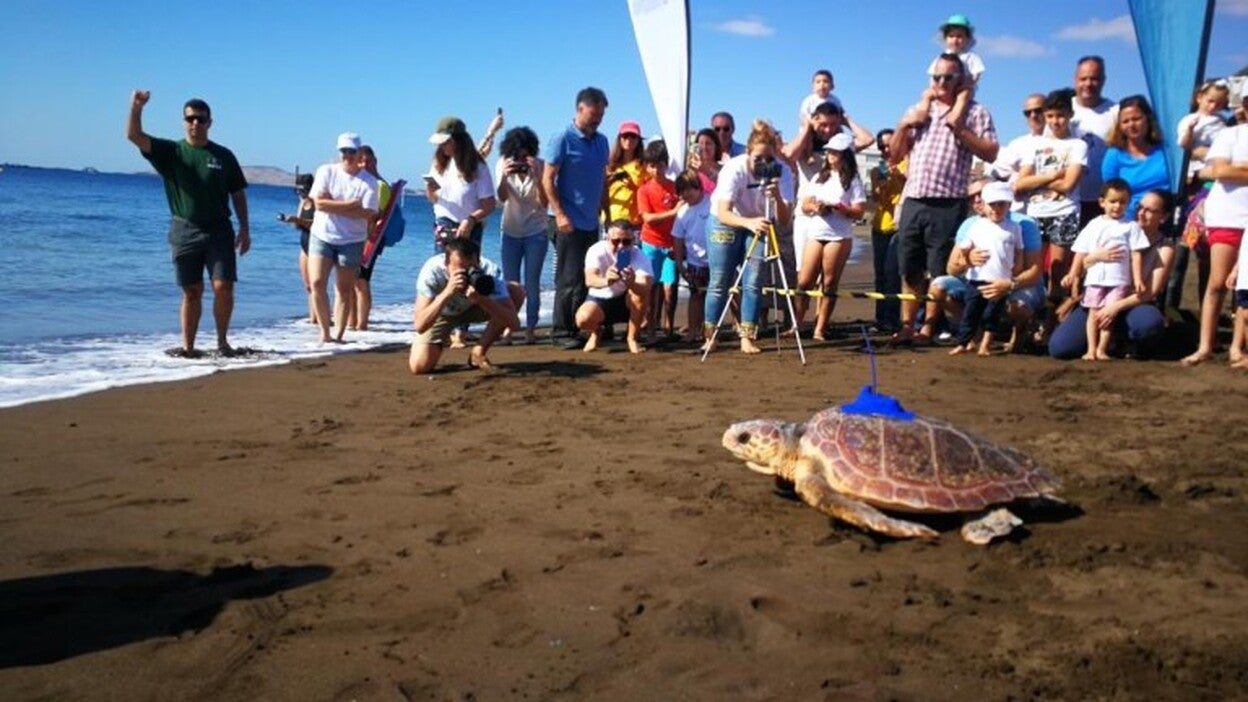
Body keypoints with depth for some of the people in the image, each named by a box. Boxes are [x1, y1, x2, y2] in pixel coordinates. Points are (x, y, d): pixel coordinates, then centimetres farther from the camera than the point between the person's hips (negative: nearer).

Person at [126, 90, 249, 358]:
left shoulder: (223, 155, 7)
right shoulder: (171, 152, 5)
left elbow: (238, 194, 9)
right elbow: (134, 136, -7)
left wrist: (245, 229, 3)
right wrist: (136, 107, -24)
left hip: (219, 230, 0)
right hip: (184, 231, 0)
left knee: (223, 286, -8)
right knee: (192, 291, 4)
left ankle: (222, 341, 6)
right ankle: (188, 346, 10)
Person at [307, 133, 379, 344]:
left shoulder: (369, 182, -3)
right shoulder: (326, 171, 1)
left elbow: (367, 214, -14)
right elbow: (319, 202, -11)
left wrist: (332, 205, -14)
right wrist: (351, 204, -14)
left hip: (351, 241, -1)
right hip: (322, 237, 1)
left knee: (344, 289, 3)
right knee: (317, 283, -9)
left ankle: (338, 334, 9)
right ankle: (324, 330, 4)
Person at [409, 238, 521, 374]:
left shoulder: (489, 272, -33)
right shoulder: (432, 271, -35)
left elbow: (514, 322, -37)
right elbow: (419, 326, -43)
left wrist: (481, 299, -50)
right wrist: (447, 293, -53)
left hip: (473, 307, 2)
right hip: (440, 313, -2)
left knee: (517, 292, -24)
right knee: (420, 366, -23)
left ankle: (478, 353, -9)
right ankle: (439, 345, 15)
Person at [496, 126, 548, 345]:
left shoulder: (540, 166, -12)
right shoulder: (504, 164, -7)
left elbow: (544, 202, -17)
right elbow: (502, 198, -13)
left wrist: (537, 176, -30)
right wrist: (505, 176, -31)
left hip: (536, 233, -2)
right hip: (511, 232, 2)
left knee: (532, 283, -2)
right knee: (510, 283, 2)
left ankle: (531, 328, 6)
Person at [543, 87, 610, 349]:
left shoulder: (601, 141, 12)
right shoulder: (563, 140, -8)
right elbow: (547, 179, -10)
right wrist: (560, 214, -17)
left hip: (591, 222, 7)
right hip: (570, 222, -7)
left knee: (588, 278, 10)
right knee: (569, 279, -3)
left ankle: (582, 327, 17)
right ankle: (563, 330, 4)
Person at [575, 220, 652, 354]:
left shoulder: (640, 258, -23)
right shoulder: (597, 251, -23)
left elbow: (646, 289, -41)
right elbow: (589, 279, -42)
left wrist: (631, 284, -65)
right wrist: (605, 281, -65)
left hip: (627, 302, 0)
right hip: (600, 299, 0)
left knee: (640, 294, -33)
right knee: (583, 318, -32)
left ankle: (632, 338, -9)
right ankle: (595, 331, 8)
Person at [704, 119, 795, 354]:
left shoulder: (782, 172, -22)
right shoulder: (734, 169, -29)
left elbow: (785, 218, -25)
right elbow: (723, 213, -36)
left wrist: (777, 198, -46)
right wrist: (748, 223, -53)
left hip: (758, 225, 2)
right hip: (724, 223, -2)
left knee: (753, 282, -8)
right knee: (719, 282, -2)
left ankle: (747, 337, 1)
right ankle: (710, 336, 12)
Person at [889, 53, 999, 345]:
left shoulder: (975, 112, 7)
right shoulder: (918, 110, 21)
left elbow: (990, 154, -5)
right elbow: (894, 156, 19)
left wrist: (959, 128, -11)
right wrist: (903, 126, 4)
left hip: (947, 204, -5)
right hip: (912, 202, 5)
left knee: (939, 272, -1)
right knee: (909, 270, 6)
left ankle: (928, 328, 5)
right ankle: (907, 325, 13)